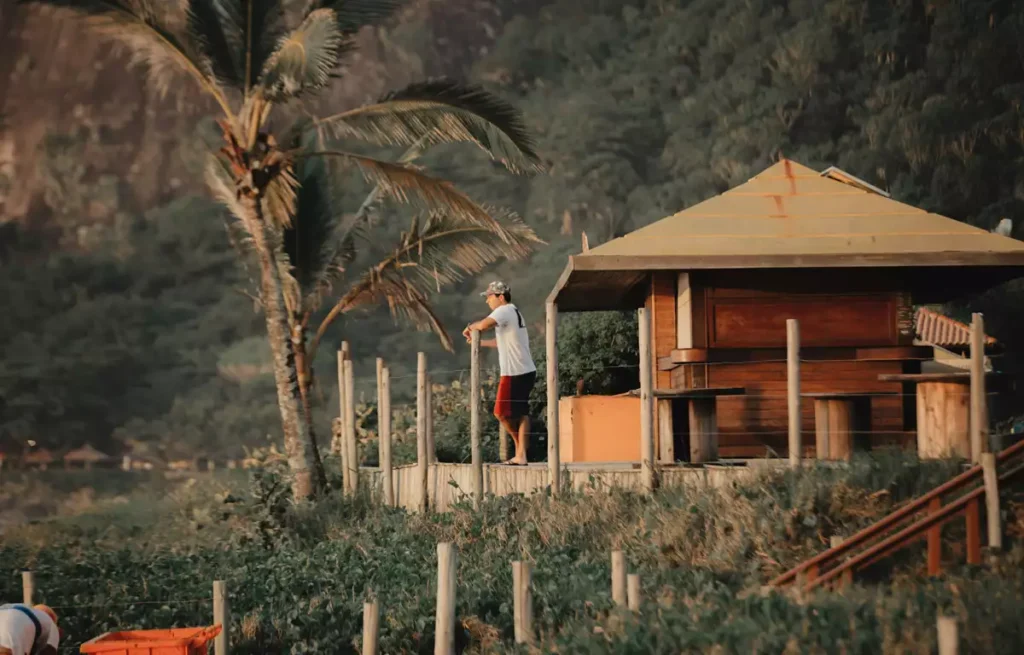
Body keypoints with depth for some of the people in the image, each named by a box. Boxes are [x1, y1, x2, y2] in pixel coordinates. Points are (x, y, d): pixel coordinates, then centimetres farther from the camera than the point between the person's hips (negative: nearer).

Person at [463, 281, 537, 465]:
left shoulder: (504, 311, -10)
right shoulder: (514, 312, 21)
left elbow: (484, 325, -28)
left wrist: (471, 327, -8)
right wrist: (479, 342, 26)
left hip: (514, 373, -10)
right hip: (526, 371, 10)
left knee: (502, 412, -2)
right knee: (521, 413, 9)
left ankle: (520, 447, 5)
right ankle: (521, 455, 8)